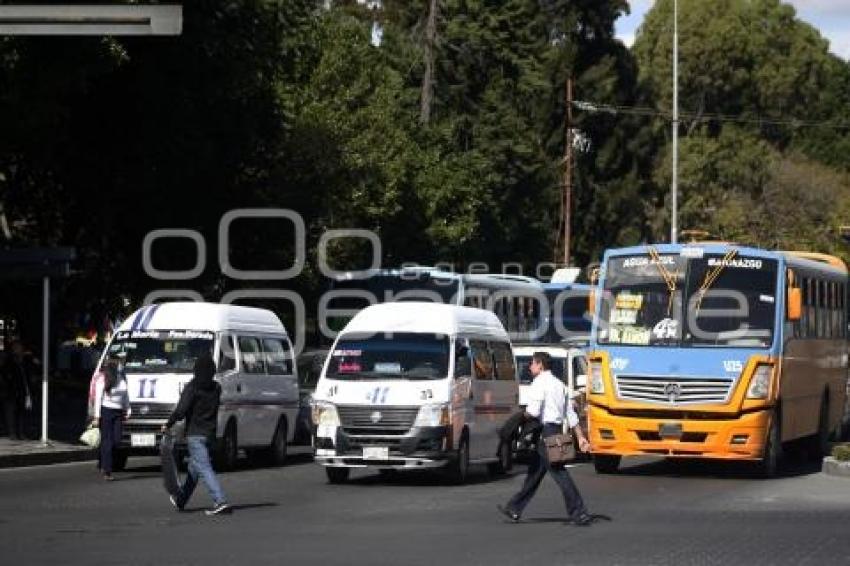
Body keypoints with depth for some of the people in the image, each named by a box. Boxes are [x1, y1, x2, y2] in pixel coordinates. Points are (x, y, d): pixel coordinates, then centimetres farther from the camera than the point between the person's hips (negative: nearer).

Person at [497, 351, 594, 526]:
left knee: (559, 473, -8)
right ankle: (515, 509, 24)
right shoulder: (558, 384, 18)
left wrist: (523, 416, 0)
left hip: (546, 432, -10)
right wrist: (581, 437, 15)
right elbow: (570, 414, 16)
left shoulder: (540, 382, -10)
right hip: (557, 430, 10)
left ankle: (580, 514, -10)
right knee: (535, 471, 15)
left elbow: (533, 411, -22)